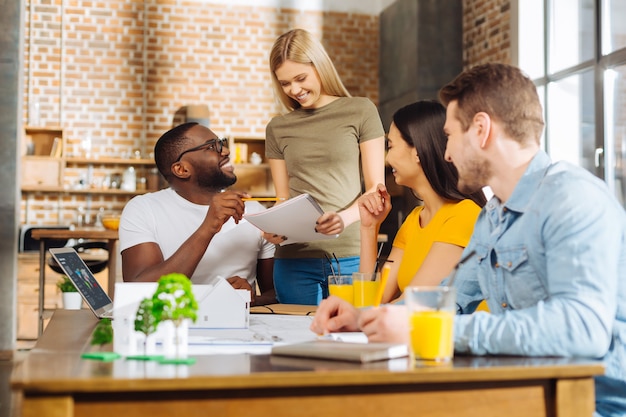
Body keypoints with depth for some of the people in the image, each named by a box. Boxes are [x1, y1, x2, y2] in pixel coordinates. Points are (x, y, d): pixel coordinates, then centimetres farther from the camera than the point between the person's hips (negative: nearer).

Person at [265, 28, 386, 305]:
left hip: (351, 256, -2)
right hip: (294, 258, 2)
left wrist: (344, 218, -18)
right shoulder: (277, 128, 13)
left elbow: (376, 188, 0)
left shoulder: (361, 111, 4)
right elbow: (283, 199, 12)